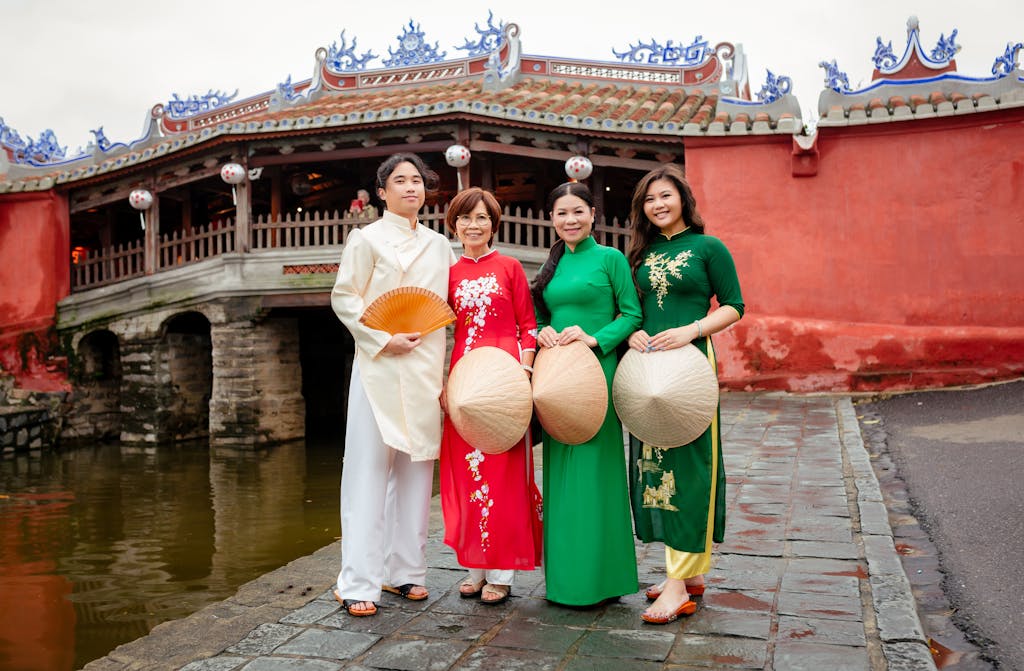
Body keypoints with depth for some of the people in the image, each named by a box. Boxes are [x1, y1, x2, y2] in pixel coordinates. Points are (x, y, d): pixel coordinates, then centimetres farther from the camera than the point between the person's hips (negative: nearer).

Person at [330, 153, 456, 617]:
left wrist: (448, 370, 9)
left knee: (416, 467, 7)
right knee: (369, 469, -6)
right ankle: (358, 583, -1)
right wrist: (383, 340, -14)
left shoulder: (439, 246, 16)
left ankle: (405, 570, 18)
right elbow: (344, 298, -3)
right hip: (380, 368, -5)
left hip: (427, 370, 5)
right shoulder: (367, 239, 3)